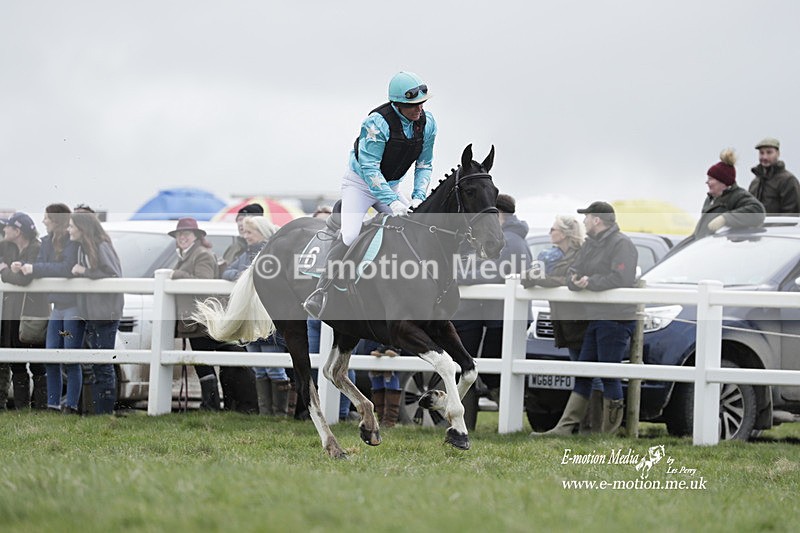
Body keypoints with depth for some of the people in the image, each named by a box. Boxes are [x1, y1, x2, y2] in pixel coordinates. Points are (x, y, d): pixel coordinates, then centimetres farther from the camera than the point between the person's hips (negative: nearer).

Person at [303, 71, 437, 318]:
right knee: (349, 237, -24)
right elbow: (369, 168, -29)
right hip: (360, 183, -6)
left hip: (391, 186, 6)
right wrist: (392, 203, -36)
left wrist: (418, 198, -13)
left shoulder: (427, 123, -9)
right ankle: (320, 293, -22)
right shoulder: (377, 123, -28)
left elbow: (424, 165, 2)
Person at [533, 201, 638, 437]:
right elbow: (573, 271, 15)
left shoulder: (621, 243, -11)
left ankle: (610, 432, 4)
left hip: (616, 320, -9)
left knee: (609, 375, -4)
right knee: (582, 374, 9)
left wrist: (591, 281, -15)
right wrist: (575, 280, -9)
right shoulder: (590, 244, 17)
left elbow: (621, 278, -23)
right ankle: (566, 427, 10)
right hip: (595, 318, 9)